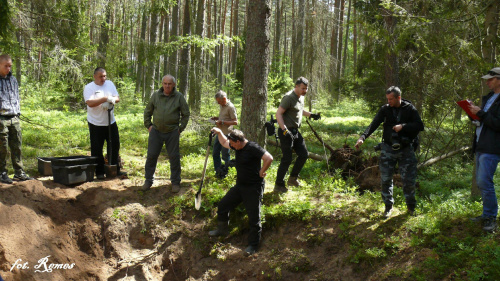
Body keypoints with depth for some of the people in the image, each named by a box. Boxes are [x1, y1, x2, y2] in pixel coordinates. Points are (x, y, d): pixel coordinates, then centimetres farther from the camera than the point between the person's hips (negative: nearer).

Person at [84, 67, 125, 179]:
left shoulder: (110, 84, 9)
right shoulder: (89, 88, -7)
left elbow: (117, 98, 6)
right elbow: (90, 103, -20)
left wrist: (112, 99, -16)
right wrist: (105, 99, -26)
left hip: (111, 122, 5)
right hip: (96, 123, -4)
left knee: (115, 146, 9)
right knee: (97, 149, 2)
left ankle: (115, 169, 21)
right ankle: (99, 172, 13)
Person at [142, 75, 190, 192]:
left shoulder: (179, 97, -2)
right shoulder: (155, 95, 3)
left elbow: (185, 114, 6)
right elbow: (147, 111, 14)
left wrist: (180, 128, 1)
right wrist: (148, 125, 6)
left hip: (172, 132, -1)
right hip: (156, 131, 2)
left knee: (174, 157, 3)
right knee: (151, 156, 4)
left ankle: (175, 182, 16)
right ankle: (148, 181, 18)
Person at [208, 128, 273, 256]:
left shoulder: (253, 148, -22)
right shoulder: (238, 147, 5)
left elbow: (269, 158, -31)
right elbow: (224, 143, 24)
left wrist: (261, 173, -21)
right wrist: (219, 133, 9)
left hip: (253, 188, -9)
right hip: (240, 185, 9)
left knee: (254, 218, -3)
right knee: (223, 205, 15)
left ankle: (253, 245, 12)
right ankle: (222, 230, 37)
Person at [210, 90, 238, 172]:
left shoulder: (230, 107, -15)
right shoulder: (222, 106, 11)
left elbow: (235, 122, -17)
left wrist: (222, 122, -23)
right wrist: (217, 118, 7)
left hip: (226, 134, -9)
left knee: (225, 155, 1)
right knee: (215, 153, 12)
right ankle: (217, 171, 23)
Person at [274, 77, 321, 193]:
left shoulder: (301, 97, 12)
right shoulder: (289, 97, -18)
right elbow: (278, 113, -22)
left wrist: (311, 115, 18)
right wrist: (285, 130, -30)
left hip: (295, 131, 9)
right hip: (286, 132, -9)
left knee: (304, 154, 12)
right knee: (287, 159, -6)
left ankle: (293, 178, 26)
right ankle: (279, 185, 5)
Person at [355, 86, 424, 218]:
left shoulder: (409, 109, -3)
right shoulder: (385, 109, -1)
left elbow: (420, 126, -7)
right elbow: (374, 124, -10)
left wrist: (403, 126, -20)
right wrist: (363, 137, -25)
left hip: (406, 149, -1)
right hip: (388, 149, 1)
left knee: (409, 179, 3)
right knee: (386, 179, 3)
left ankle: (411, 206, 23)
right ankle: (388, 206, 19)